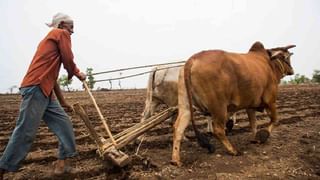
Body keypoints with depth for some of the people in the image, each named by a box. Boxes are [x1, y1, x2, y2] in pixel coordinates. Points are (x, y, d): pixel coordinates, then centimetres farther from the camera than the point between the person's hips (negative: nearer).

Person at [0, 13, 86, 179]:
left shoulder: (51, 38, 29)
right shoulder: (61, 33, 2)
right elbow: (68, 61, -7)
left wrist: (62, 101, 29)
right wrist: (76, 73, 18)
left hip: (46, 92, 10)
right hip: (36, 88, -10)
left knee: (64, 124, 7)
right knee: (26, 132, -7)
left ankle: (63, 163, 11)